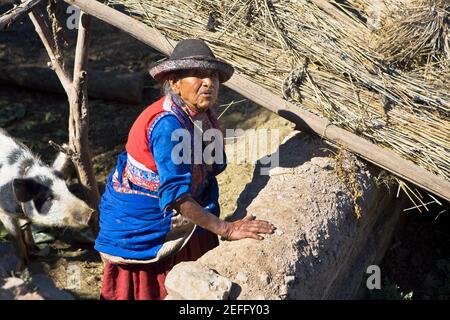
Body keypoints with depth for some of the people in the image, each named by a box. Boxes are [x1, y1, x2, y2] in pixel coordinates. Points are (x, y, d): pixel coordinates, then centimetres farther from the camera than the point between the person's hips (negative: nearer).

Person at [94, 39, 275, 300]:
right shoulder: (168, 124, -31)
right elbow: (175, 195, -34)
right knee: (145, 290, 11)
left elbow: (211, 168, 4)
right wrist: (225, 229, -32)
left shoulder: (203, 116, -5)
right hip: (139, 223, -7)